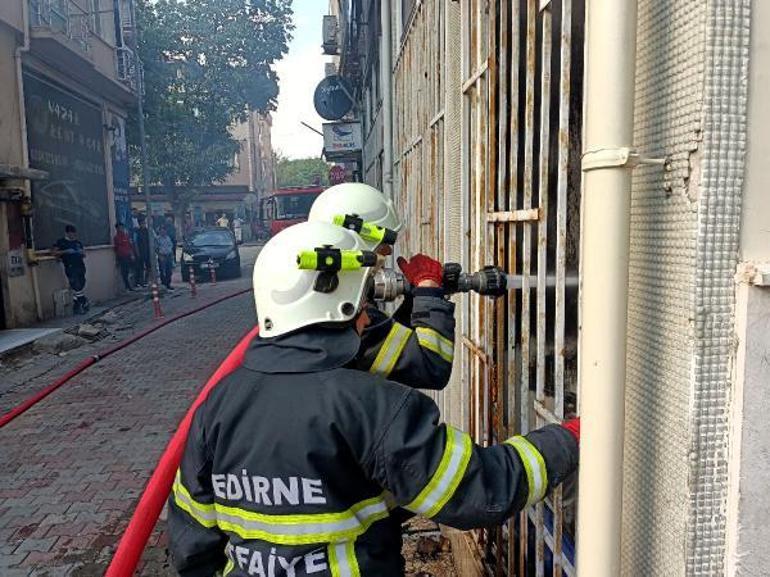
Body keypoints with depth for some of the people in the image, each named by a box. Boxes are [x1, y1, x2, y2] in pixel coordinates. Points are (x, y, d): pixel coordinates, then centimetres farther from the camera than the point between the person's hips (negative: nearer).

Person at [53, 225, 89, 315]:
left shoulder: (78, 242, 18)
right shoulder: (61, 242, 7)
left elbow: (84, 255, 22)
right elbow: (55, 252, 1)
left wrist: (82, 252, -1)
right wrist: (66, 251, -11)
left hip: (80, 266, 4)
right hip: (70, 267, -4)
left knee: (75, 288, 5)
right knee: (77, 287, -12)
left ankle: (76, 307, 12)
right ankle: (84, 303, 1)